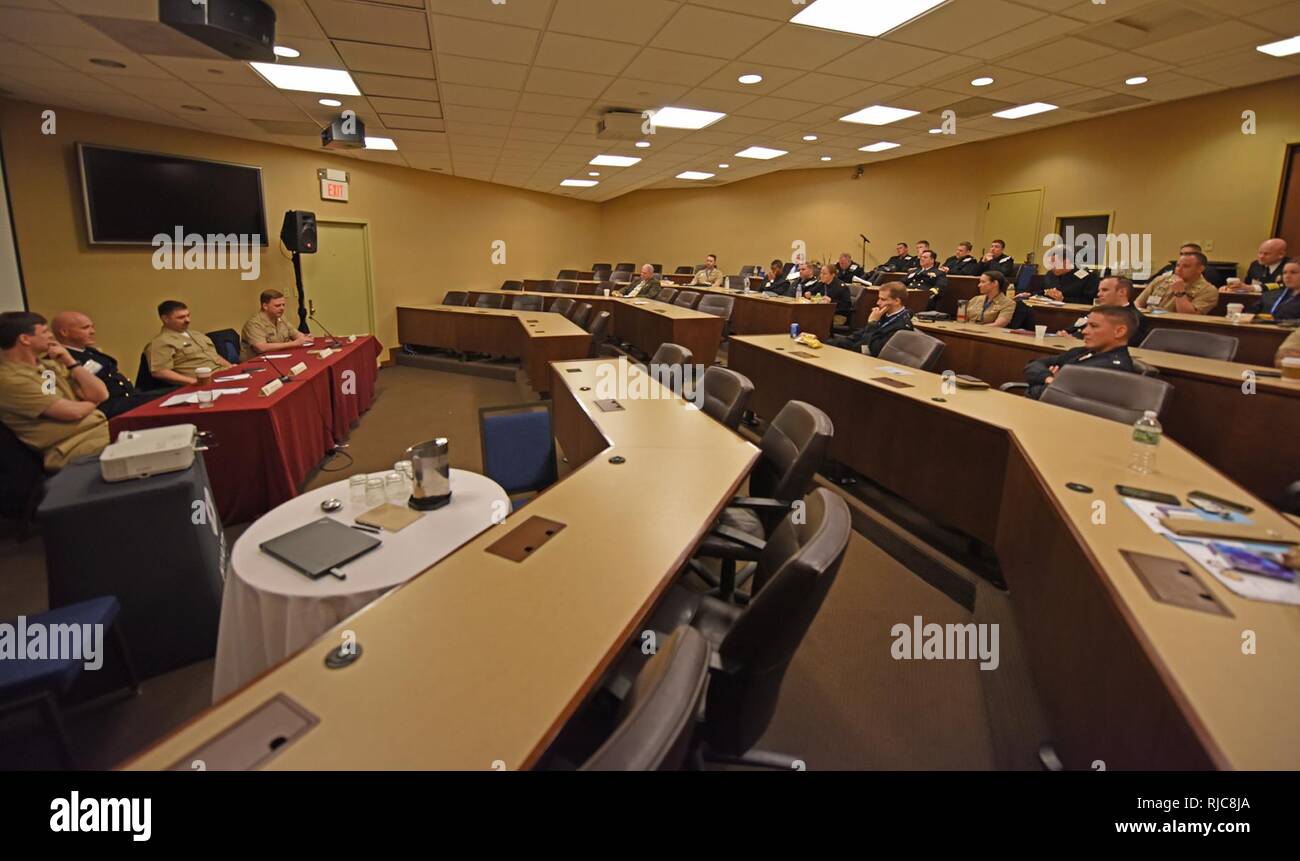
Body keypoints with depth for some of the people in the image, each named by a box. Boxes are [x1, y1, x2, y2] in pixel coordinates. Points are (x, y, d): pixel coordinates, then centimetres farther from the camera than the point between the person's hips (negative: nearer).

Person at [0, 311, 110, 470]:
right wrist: (91, 403, 6)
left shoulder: (49, 364, 13)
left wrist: (69, 361, 2)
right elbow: (72, 412, -15)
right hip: (75, 445, -8)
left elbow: (100, 394, 6)